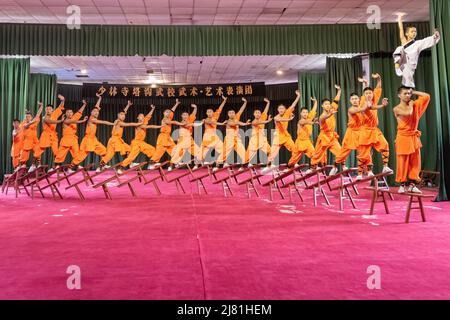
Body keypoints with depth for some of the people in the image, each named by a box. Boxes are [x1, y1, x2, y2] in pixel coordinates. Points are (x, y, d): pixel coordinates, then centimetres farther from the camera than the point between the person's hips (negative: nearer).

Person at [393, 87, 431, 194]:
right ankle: (402, 184, 6)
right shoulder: (397, 109, -8)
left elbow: (427, 96, 13)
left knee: (415, 162, 4)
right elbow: (408, 113, -25)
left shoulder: (414, 105, 9)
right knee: (403, 162, -2)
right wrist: (410, 104, -6)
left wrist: (413, 92, 9)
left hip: (414, 137, 5)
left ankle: (412, 184, 9)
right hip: (403, 137, -5)